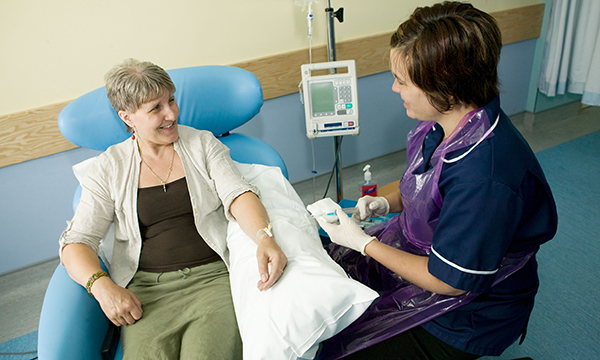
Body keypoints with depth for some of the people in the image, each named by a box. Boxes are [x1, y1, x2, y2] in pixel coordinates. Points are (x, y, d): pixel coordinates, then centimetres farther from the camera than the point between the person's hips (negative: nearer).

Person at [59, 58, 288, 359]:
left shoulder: (203, 144, 10)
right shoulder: (109, 168, 9)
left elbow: (238, 195, -4)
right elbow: (75, 243, 4)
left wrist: (264, 238, -24)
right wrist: (101, 285, -16)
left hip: (213, 277, 0)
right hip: (146, 290, 1)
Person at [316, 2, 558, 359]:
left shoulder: (486, 176, -37)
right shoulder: (445, 121, -8)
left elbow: (449, 280, -26)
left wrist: (364, 243, -18)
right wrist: (387, 202, -5)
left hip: (463, 314, -8)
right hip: (416, 252, 8)